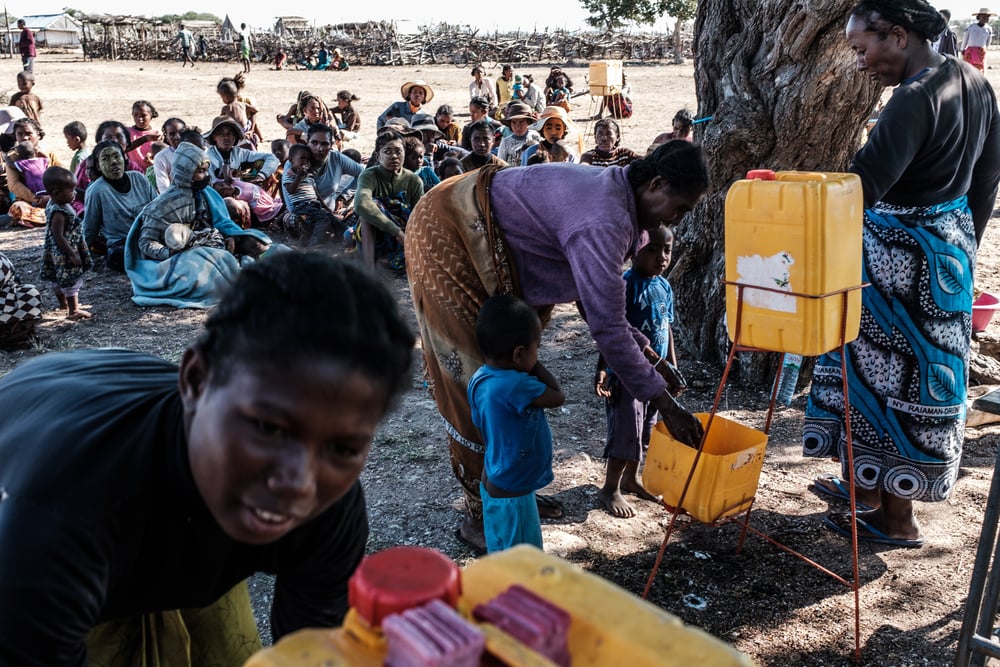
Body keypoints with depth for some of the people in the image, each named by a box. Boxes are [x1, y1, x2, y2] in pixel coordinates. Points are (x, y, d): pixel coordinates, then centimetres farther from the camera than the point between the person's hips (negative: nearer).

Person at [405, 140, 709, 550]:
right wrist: (665, 404, -22)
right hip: (448, 237, -11)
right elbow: (607, 327, -29)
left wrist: (647, 353, 7)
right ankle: (480, 516, 9)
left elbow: (597, 301, 10)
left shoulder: (611, 192, 2)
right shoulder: (604, 222, -29)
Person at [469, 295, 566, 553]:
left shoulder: (480, 378, -6)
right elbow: (558, 397, -17)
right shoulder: (515, 385, -34)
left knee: (502, 553, 26)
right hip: (511, 494, -8)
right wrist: (535, 365, -9)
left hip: (495, 482, 8)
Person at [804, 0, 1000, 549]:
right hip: (951, 248, 10)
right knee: (919, 371, 18)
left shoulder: (915, 101, -22)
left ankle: (895, 519, 16)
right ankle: (865, 481, 35)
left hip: (902, 260, -10)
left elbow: (862, 186, -32)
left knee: (888, 376, 3)